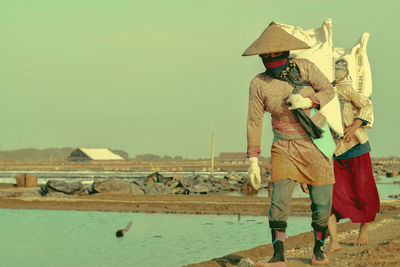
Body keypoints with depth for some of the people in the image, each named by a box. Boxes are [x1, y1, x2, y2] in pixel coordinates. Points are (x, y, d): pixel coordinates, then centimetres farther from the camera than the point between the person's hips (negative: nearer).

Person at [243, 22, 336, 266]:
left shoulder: (304, 67, -11)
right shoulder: (259, 84, -9)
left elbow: (329, 90, 0)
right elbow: (254, 122, -5)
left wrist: (308, 102, -21)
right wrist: (253, 161, -8)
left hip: (316, 143, 0)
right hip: (285, 148, 0)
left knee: (321, 203, 4)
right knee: (280, 200, -15)